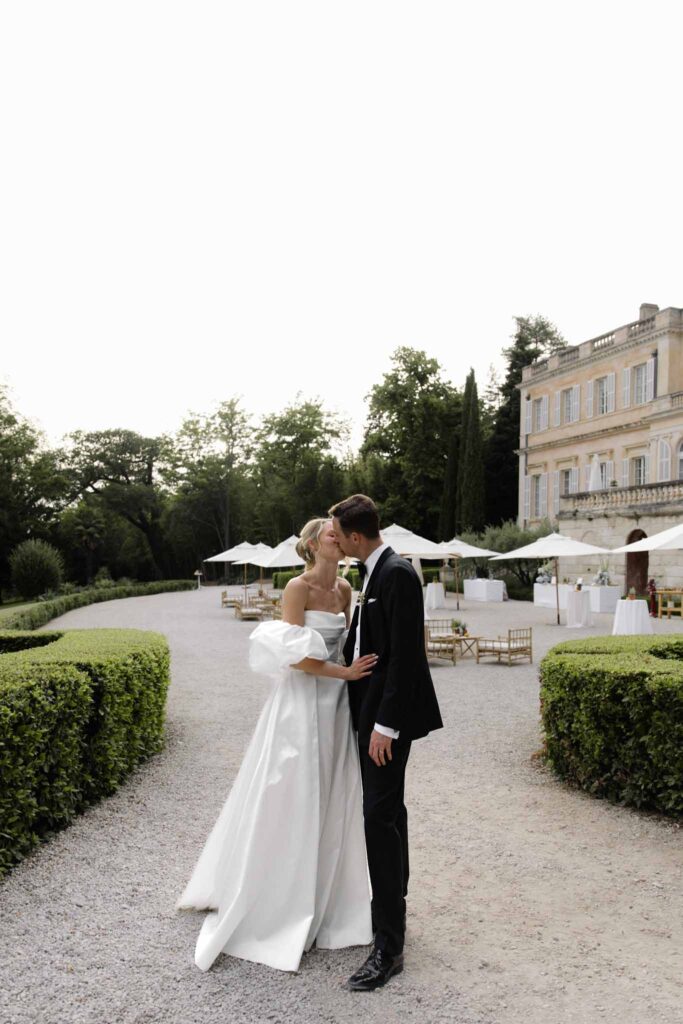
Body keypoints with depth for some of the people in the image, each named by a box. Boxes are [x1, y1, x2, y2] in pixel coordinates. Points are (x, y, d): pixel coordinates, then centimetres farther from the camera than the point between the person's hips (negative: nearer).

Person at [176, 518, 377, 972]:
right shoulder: (299, 587, -12)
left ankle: (325, 898, 27)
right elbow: (295, 657, -18)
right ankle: (277, 904, 18)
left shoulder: (344, 588, 8)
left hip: (336, 707, 7)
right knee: (291, 803, 2)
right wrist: (345, 672, -17)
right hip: (302, 705, -7)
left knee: (332, 802, 12)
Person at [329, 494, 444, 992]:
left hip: (389, 713, -10)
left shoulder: (398, 574, -19)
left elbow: (404, 655, -23)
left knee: (380, 815, -9)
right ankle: (395, 907, 35)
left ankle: (389, 946, -2)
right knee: (388, 809, 19)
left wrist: (386, 724, -23)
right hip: (374, 708, 10)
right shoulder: (377, 572, 12)